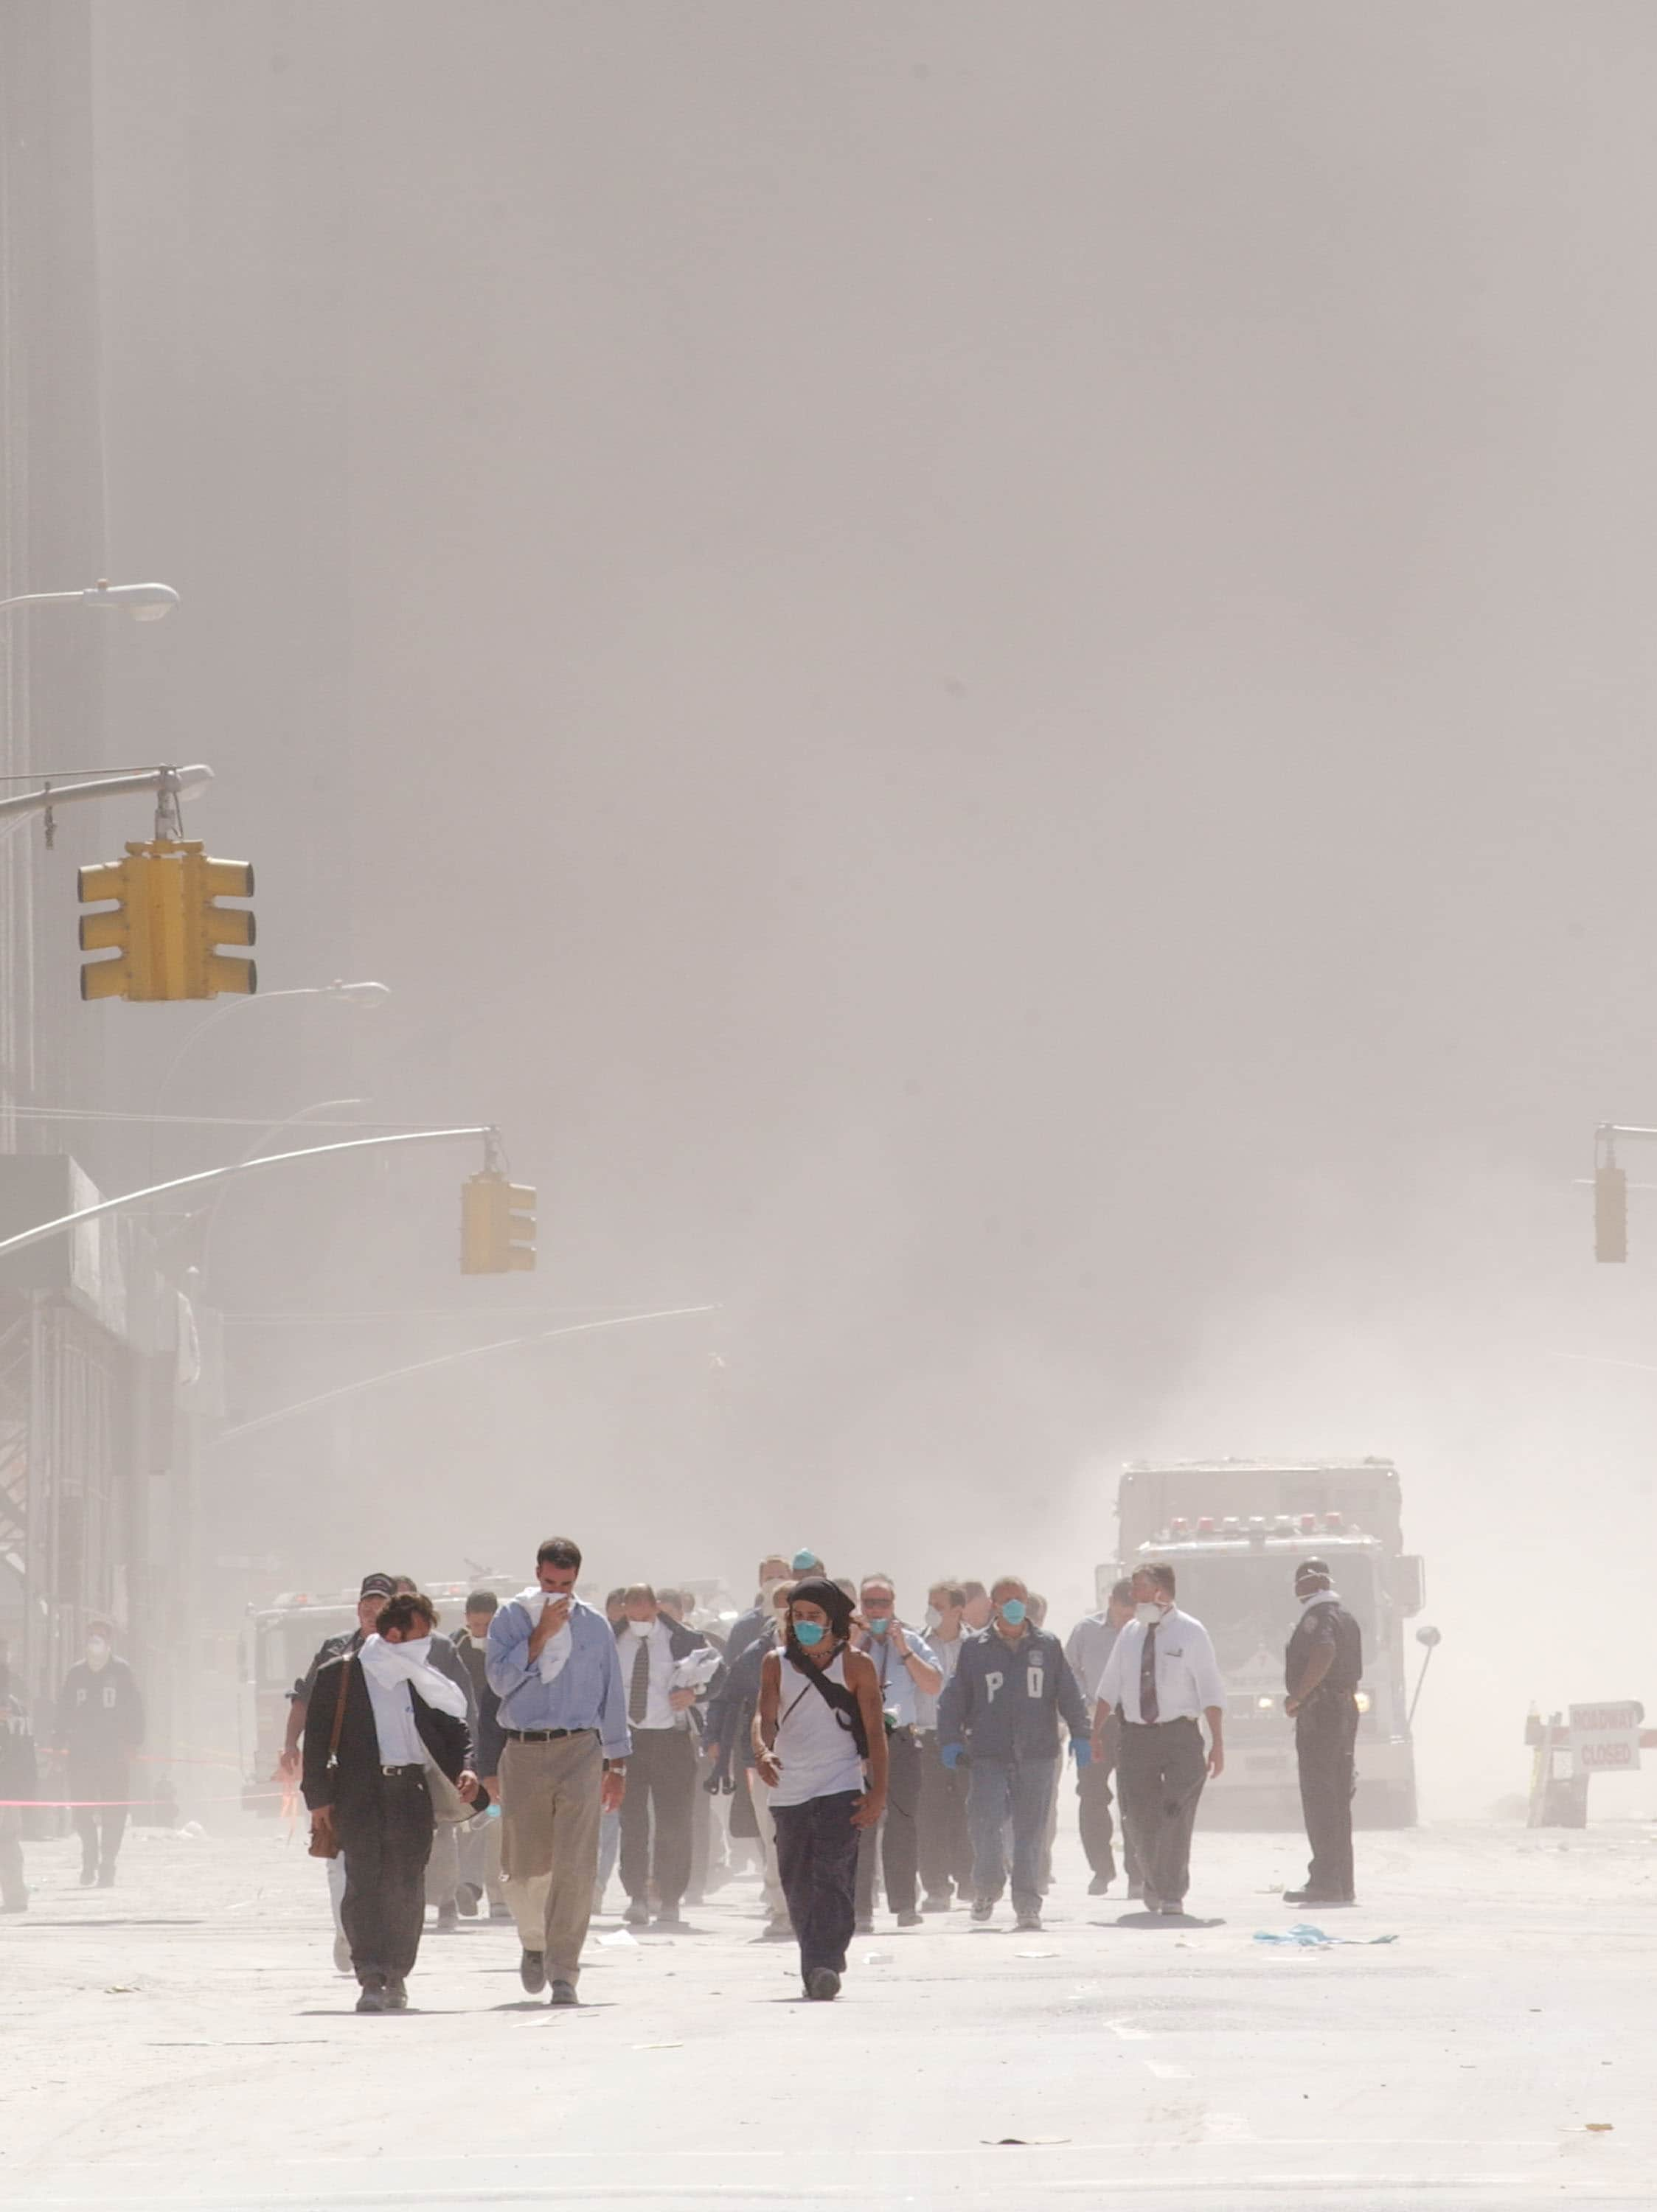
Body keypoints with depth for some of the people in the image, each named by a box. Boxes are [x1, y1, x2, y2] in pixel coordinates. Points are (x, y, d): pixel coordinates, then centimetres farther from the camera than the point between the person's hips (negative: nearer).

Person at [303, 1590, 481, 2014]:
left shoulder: (422, 1679, 13)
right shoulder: (339, 1675, 2)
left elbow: (454, 1730, 18)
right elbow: (316, 1739, 1)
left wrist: (465, 1769, -2)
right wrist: (319, 1799, -5)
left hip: (410, 1790, 4)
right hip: (359, 1791, -3)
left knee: (407, 1887, 2)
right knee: (365, 1883, -11)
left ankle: (396, 1978, 14)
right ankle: (371, 1980, -14)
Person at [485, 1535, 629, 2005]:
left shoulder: (594, 1626, 11)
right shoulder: (511, 1620, 6)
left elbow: (612, 1696, 17)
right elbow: (501, 1680, -8)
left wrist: (616, 1764, 16)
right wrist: (541, 1635, -11)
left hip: (579, 1751, 0)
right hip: (524, 1752, 0)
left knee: (576, 1868, -11)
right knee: (525, 1868, 5)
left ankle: (563, 1972, -8)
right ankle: (534, 1943, 34)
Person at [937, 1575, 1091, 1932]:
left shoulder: (1048, 1646, 10)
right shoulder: (975, 1648, 8)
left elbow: (1069, 1695, 11)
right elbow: (955, 1698, 9)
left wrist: (1080, 1734, 3)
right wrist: (952, 1739, -1)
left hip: (1037, 1754, 1)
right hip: (989, 1753, -1)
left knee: (1030, 1830, 1)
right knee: (984, 1821, -13)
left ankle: (1027, 1903, 6)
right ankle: (987, 1886, 9)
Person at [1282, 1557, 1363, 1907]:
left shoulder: (1317, 1618, -11)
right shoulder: (1347, 1618, 18)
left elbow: (1324, 1653, -30)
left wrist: (1297, 1697, -22)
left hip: (1318, 1716, -9)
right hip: (1346, 1711, 9)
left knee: (1319, 1799, -10)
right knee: (1339, 1801, 12)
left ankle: (1325, 1881, -14)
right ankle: (1343, 1884, 13)